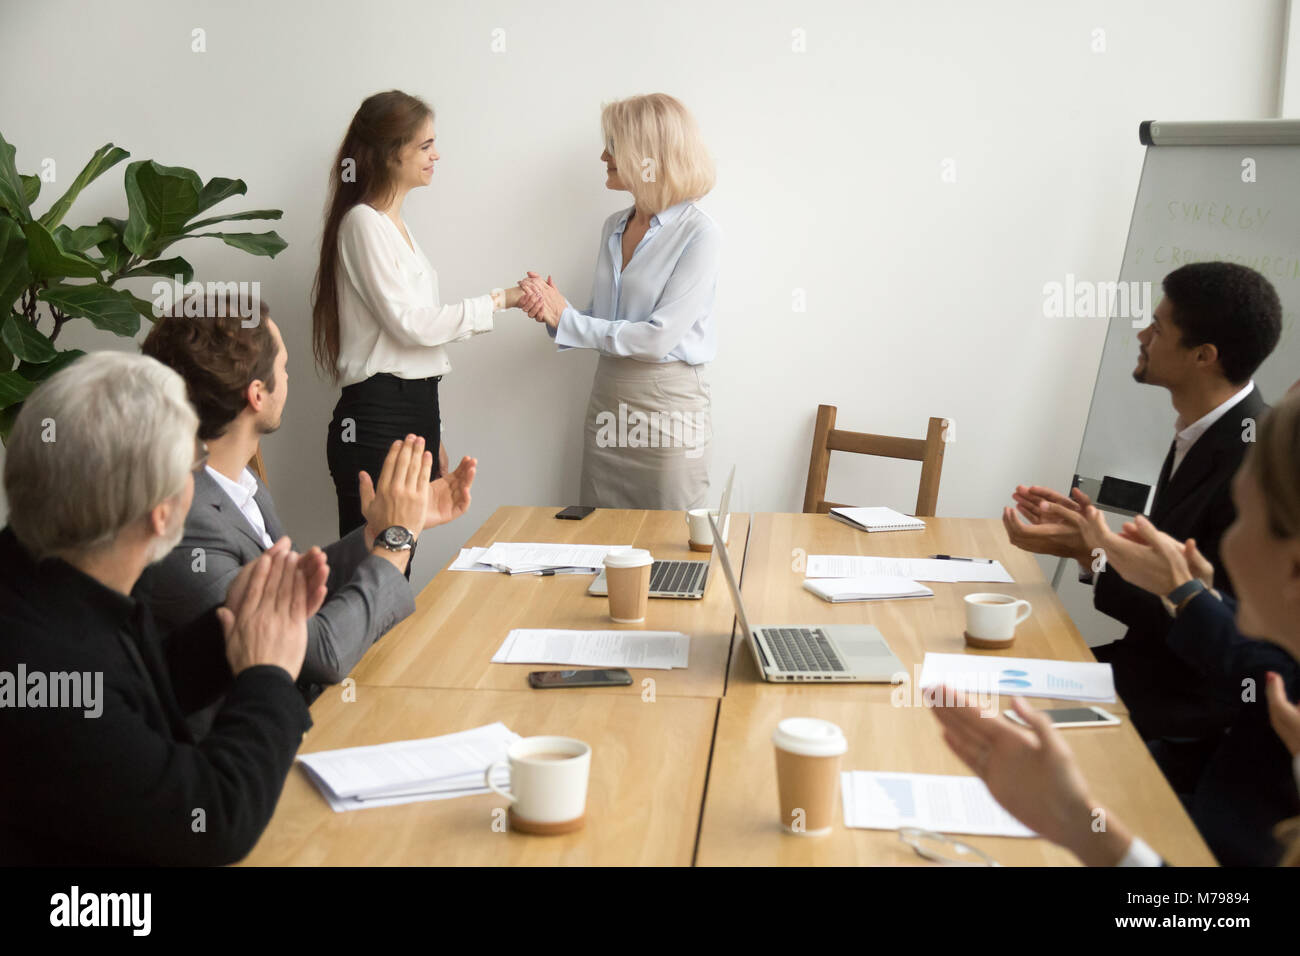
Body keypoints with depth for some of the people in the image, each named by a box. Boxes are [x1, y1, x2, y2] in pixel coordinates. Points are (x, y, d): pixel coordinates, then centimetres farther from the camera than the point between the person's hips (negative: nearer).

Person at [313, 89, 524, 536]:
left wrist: (433, 437, 20)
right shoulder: (363, 223, -8)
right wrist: (500, 300, -10)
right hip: (377, 419, -9)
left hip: (414, 413, 9)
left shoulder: (395, 225, 20)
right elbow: (409, 323, -15)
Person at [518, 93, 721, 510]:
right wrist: (550, 310, -8)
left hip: (669, 402, -7)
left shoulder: (698, 234, -13)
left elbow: (659, 337, -19)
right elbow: (601, 321, 14)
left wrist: (565, 319, -13)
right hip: (608, 395, 7)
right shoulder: (615, 227, 11)